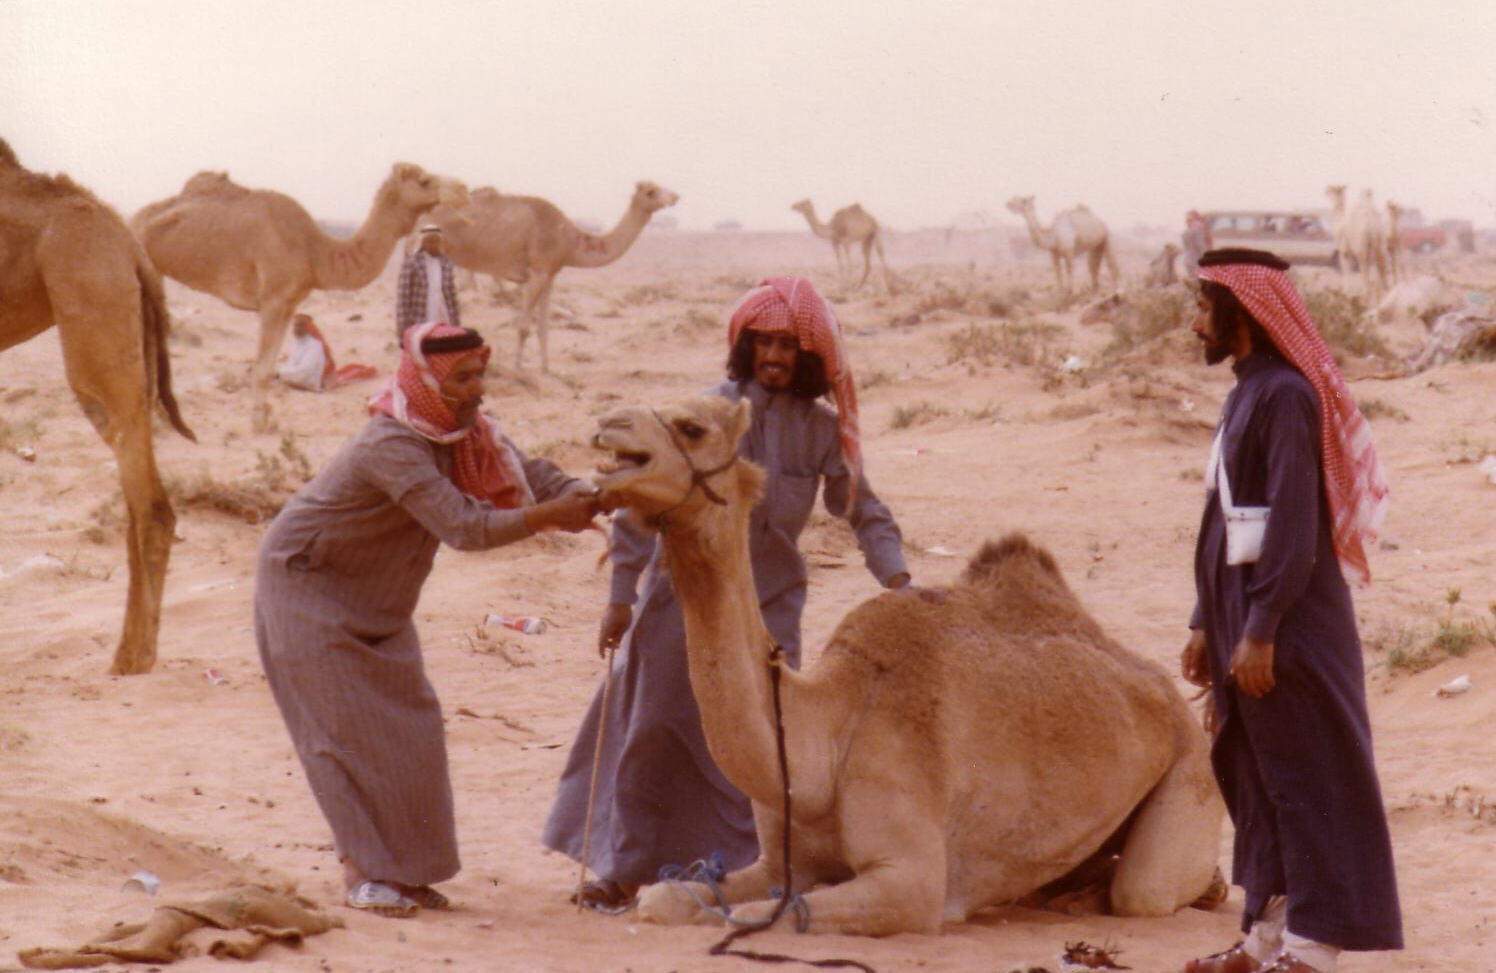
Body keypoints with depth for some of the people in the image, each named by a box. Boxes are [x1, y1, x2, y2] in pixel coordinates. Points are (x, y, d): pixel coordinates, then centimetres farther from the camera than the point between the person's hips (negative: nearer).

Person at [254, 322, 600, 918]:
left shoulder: (463, 431, -4)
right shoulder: (393, 446, -32)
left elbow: (525, 472, -6)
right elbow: (462, 528, -40)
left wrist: (587, 496, -25)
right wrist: (548, 516, -45)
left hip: (374, 600, 9)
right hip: (308, 584, -9)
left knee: (407, 724, 5)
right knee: (346, 726, -8)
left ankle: (402, 868, 11)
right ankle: (363, 873, -1)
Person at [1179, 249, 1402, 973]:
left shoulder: (1285, 396, -15)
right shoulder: (1246, 395, 15)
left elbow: (1293, 526, -21)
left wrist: (1260, 630, -23)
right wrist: (1207, 625, 20)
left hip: (1286, 627, -10)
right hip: (1246, 623, 10)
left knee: (1305, 780, -6)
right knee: (1257, 778, 13)